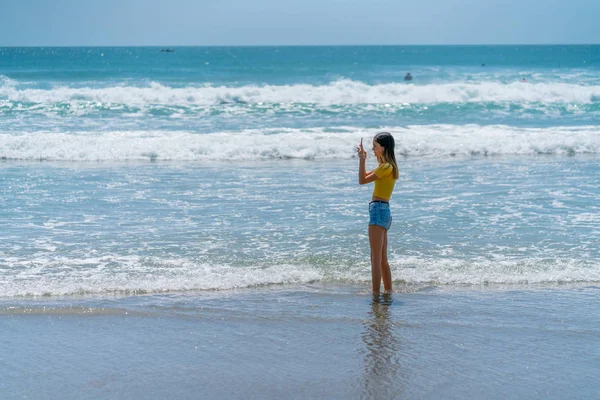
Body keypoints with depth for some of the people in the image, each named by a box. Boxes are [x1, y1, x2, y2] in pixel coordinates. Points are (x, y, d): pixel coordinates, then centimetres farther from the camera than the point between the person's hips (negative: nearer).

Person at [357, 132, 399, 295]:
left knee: (376, 258, -8)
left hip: (378, 210, -10)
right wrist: (363, 159, 17)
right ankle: (388, 291, 21)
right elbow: (365, 176, 26)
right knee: (383, 259, 15)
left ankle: (376, 293, -7)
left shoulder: (386, 167, -14)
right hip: (383, 210, 10)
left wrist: (362, 159, -9)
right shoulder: (387, 166, 16)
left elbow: (362, 180, -14)